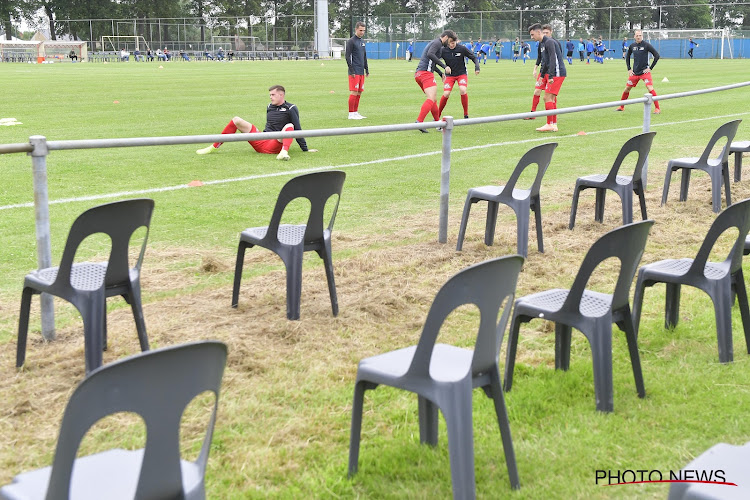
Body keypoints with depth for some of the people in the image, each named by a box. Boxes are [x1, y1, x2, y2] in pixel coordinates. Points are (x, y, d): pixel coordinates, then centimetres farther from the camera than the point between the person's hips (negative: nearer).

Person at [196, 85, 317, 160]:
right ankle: (214, 147, -2)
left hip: (274, 146, -6)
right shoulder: (269, 107, 18)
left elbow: (297, 129, -2)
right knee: (236, 120, -1)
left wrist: (305, 149, -4)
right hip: (260, 143, 6)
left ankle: (284, 152, -58)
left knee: (289, 126, -32)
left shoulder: (290, 109, 0)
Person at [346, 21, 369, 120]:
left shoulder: (362, 41, 17)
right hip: (354, 72, -8)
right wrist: (351, 71, -16)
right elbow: (348, 57, -11)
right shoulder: (351, 41, -7)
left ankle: (356, 112, 14)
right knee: (354, 92, -9)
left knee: (359, 93, 8)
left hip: (361, 72, 8)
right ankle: (351, 114, -6)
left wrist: (366, 70, 18)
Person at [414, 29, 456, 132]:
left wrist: (441, 74, 47)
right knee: (431, 99, -19)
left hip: (418, 74, 11)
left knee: (433, 98, 18)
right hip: (426, 73, -11)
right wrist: (444, 66, -23)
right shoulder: (437, 42, -3)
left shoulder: (434, 43, 29)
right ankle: (419, 122, -32)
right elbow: (430, 54, -22)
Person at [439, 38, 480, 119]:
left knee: (462, 90, -26)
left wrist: (477, 67, -20)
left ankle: (466, 114, -10)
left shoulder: (462, 49, -13)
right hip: (450, 75, 1)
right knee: (446, 94, -16)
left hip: (462, 74, -1)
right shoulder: (443, 50, -12)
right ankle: (438, 114, 5)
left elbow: (474, 57, -3)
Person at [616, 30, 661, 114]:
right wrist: (629, 69, 12)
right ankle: (621, 107, 26)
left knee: (650, 89, -18)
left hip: (645, 72, -5)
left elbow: (657, 56, -7)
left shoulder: (646, 45, -9)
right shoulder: (632, 46, 5)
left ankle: (657, 108, -10)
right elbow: (627, 57, 22)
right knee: (627, 89, 8)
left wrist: (650, 68, -10)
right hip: (634, 72, 5)